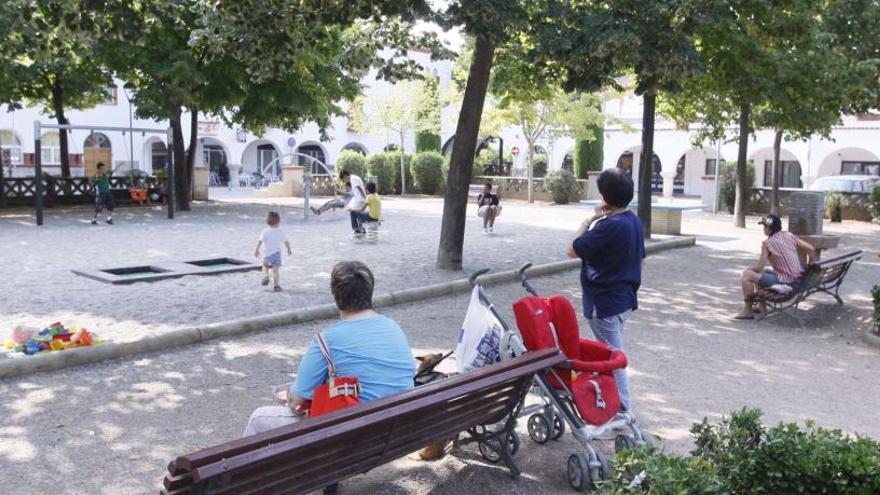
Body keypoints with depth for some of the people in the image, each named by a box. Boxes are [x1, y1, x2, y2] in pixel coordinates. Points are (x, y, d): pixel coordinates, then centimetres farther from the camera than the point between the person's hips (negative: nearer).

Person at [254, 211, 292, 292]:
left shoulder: (265, 232, -6)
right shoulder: (280, 232, 0)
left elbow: (260, 241, -15)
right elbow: (286, 242, 7)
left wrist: (256, 250, -8)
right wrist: (289, 249, 22)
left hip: (267, 254, 0)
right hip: (277, 253, 0)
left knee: (265, 266, 26)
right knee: (276, 270, 1)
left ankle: (265, 277, 6)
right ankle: (277, 285, -4)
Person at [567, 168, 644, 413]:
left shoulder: (609, 226, -24)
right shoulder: (635, 222, 6)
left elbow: (573, 250, -18)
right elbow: (640, 260, 15)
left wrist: (590, 219, -11)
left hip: (605, 303, -10)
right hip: (625, 298, 10)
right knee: (613, 353, 21)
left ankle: (623, 409, 8)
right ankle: (619, 403, 33)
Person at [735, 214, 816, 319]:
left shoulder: (767, 243, -12)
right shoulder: (789, 236, 6)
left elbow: (759, 267, -13)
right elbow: (811, 249, 7)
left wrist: (749, 269, 9)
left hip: (784, 282, -8)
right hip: (798, 279, 8)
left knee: (746, 275, -5)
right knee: (762, 272, 28)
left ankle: (748, 310, 1)